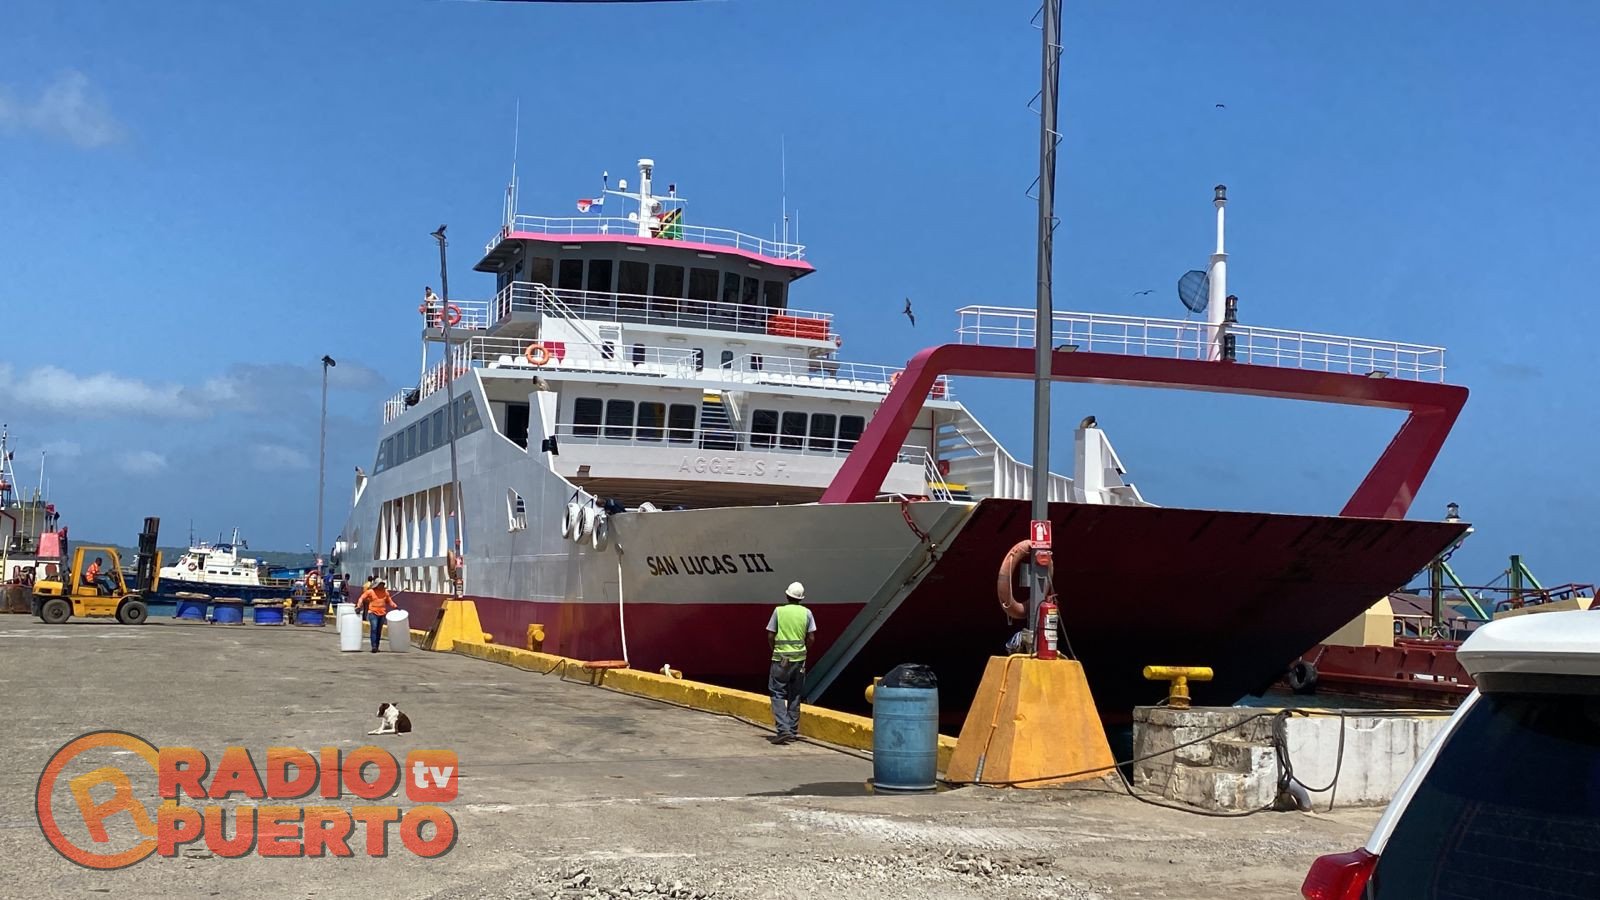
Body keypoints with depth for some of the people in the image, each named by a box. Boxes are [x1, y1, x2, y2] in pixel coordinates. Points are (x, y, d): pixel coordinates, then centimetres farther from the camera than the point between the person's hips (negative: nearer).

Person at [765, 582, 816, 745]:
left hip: (781, 658, -3)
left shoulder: (779, 611, -5)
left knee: (778, 694, 1)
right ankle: (793, 731, 17)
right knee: (795, 695, 14)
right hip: (799, 658, 3)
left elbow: (770, 636, -4)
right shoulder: (806, 613, 1)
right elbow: (811, 638, 1)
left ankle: (783, 729, -14)